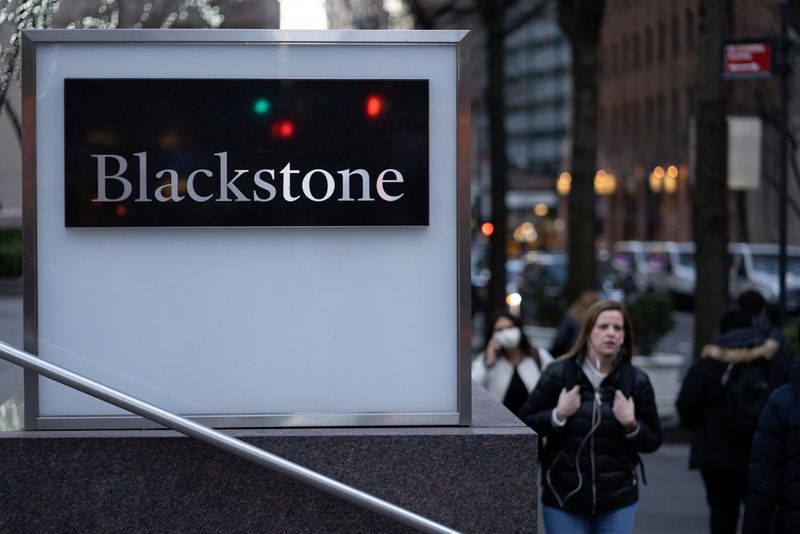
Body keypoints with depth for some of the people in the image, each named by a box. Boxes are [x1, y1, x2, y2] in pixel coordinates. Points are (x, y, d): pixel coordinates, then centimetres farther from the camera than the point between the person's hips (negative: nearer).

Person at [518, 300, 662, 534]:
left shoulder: (636, 381, 1)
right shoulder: (558, 373, -4)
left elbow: (653, 441, 7)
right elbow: (523, 424, 0)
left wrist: (631, 424, -12)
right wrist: (557, 416, -16)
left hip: (617, 500, 1)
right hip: (564, 497, -1)